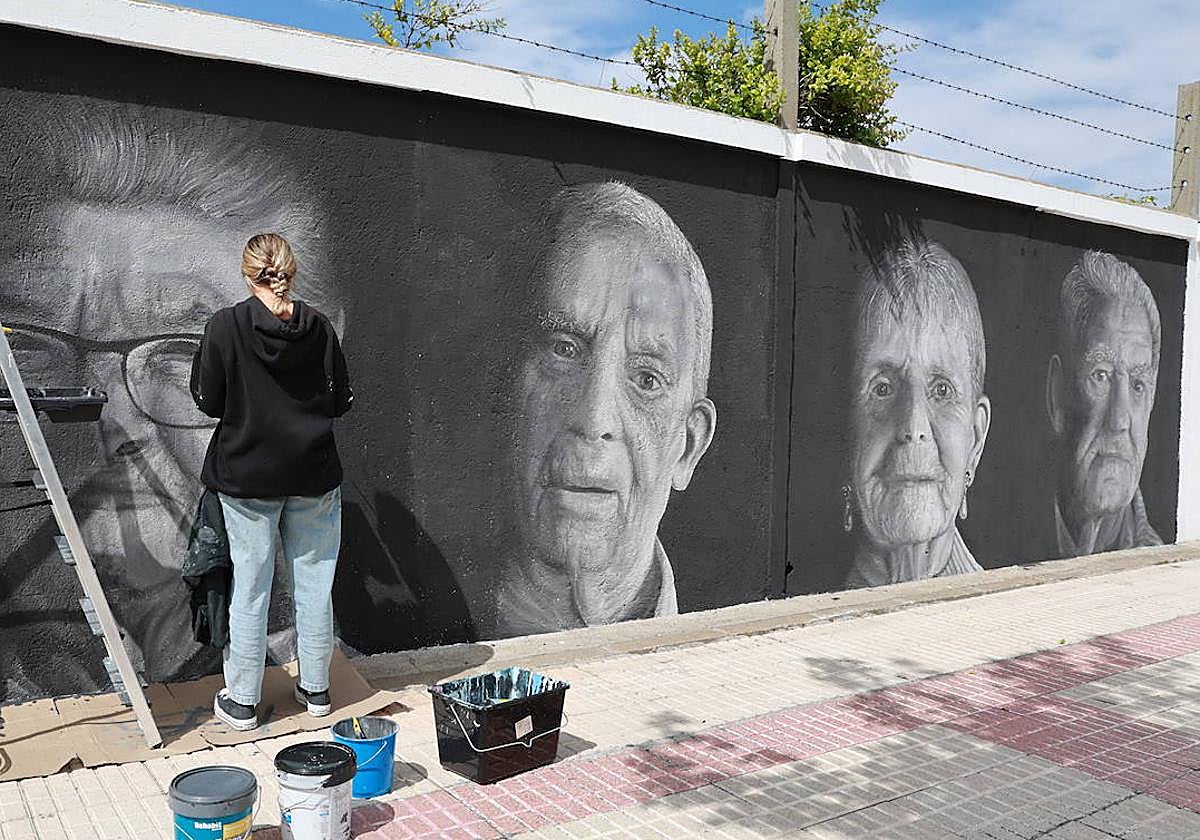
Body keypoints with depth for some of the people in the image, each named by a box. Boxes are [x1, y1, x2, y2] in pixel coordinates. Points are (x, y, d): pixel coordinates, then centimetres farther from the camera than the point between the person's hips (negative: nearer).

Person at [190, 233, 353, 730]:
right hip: (313, 475, 2)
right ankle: (315, 689, 25)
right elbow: (339, 401, 1)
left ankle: (241, 701, 19)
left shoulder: (225, 326, -10)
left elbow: (208, 401, -5)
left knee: (250, 586, 8)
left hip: (247, 475, -1)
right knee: (314, 582, 12)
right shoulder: (319, 328, -4)